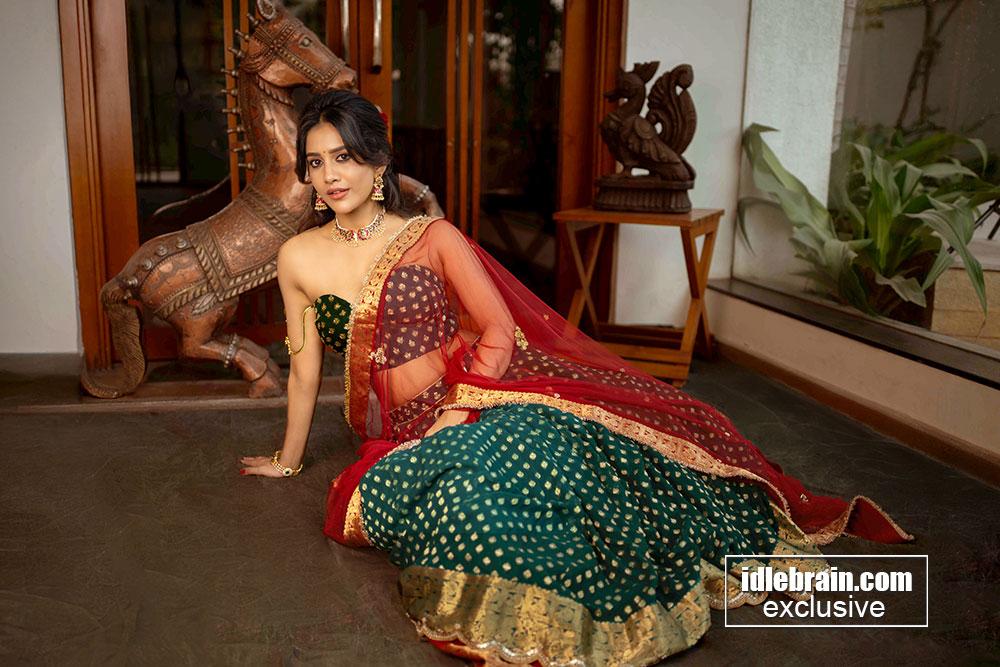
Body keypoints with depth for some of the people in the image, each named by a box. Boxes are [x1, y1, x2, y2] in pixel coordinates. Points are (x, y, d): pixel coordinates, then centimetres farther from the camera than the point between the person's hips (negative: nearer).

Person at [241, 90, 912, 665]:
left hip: (476, 400, -1)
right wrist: (288, 459, 22)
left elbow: (499, 330, -3)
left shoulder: (433, 237, 2)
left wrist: (456, 412, -15)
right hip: (399, 433, 1)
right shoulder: (299, 258, 7)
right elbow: (305, 367, 15)